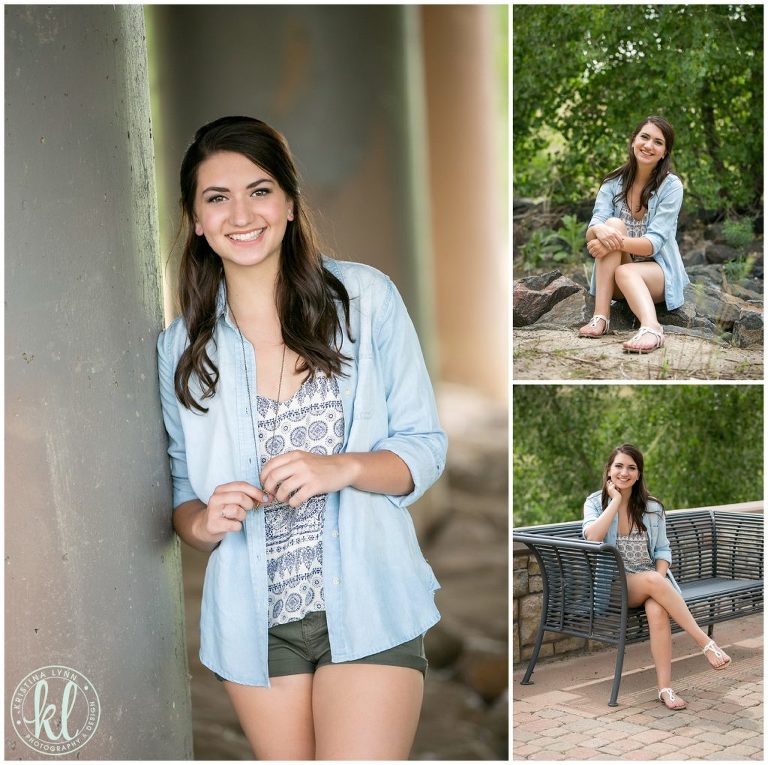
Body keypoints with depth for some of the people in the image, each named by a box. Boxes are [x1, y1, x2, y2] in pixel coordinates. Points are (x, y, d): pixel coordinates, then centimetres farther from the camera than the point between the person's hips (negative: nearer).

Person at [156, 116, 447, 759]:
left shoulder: (365, 297, -4)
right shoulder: (181, 347, 4)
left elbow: (425, 447, -1)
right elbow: (183, 494, 10)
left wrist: (341, 469, -20)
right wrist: (204, 523, -13)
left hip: (367, 609, -2)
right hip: (255, 621, 3)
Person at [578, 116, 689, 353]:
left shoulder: (671, 186, -9)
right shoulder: (613, 182, 0)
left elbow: (654, 243, -18)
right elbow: (590, 233, -12)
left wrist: (616, 242, -34)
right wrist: (599, 230, -37)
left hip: (658, 272, -3)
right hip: (614, 275, 3)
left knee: (625, 272, -35)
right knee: (614, 224, -26)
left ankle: (651, 327, -60)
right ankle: (601, 316, -37)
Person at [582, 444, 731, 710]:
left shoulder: (652, 507, 8)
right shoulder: (595, 503, 1)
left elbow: (662, 549, 9)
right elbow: (592, 537, -19)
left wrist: (660, 578, -11)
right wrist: (615, 501, -14)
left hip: (651, 582, 2)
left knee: (657, 610, -34)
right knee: (652, 581, -35)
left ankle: (665, 688, -34)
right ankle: (705, 642, -30)